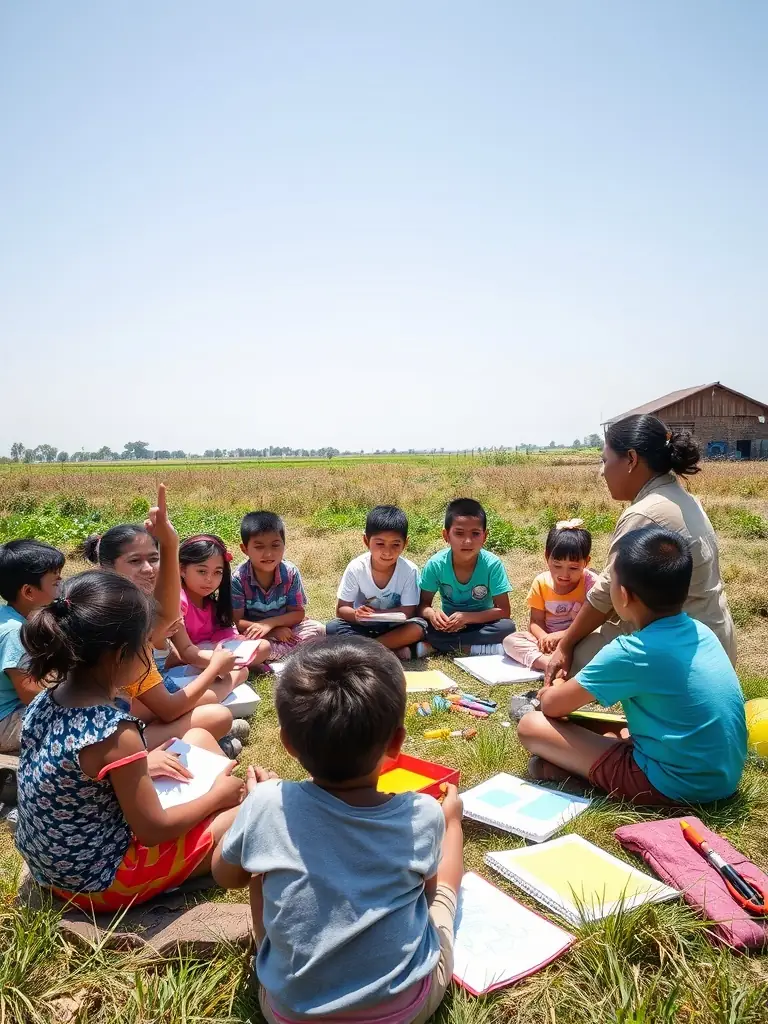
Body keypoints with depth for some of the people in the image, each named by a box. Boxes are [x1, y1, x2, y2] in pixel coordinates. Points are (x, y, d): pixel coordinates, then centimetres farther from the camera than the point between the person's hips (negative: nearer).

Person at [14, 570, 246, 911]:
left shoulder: (47, 699, -10)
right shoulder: (115, 732, -33)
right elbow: (154, 830, -22)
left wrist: (143, 762, 4)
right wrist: (217, 796, -7)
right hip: (101, 883, -8)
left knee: (199, 738, 15)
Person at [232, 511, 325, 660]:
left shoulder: (290, 572, -14)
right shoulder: (238, 578, -18)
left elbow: (298, 613, -9)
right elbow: (238, 621, -16)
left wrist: (270, 623, -25)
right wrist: (273, 631, -26)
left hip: (284, 628, 2)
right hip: (253, 630, -1)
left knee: (318, 629, -19)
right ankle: (291, 653, -21)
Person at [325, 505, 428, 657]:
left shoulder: (409, 570, -17)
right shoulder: (356, 568, -16)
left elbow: (407, 612, -15)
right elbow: (341, 609, -11)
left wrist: (374, 613, -28)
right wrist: (357, 614, -34)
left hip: (394, 627, -1)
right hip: (362, 627, 1)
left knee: (418, 628, -30)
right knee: (332, 628, -26)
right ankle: (393, 649, -23)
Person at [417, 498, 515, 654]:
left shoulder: (492, 564, -19)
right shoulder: (435, 564, -16)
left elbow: (503, 611, -16)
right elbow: (422, 605, -8)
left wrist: (467, 617, -29)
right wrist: (431, 613, -32)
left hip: (482, 625, -1)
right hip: (449, 626, 1)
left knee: (507, 627, -30)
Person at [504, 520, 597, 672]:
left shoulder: (590, 583, -13)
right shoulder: (541, 582, -4)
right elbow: (536, 621, -3)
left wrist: (561, 635, -30)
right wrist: (544, 637, -26)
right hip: (548, 639, 3)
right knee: (510, 640, -21)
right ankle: (547, 662, -42)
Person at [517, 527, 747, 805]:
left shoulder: (630, 653, -20)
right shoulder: (700, 631, 1)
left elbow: (552, 706, -9)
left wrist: (551, 693, 14)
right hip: (724, 778, 8)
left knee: (531, 725, -9)